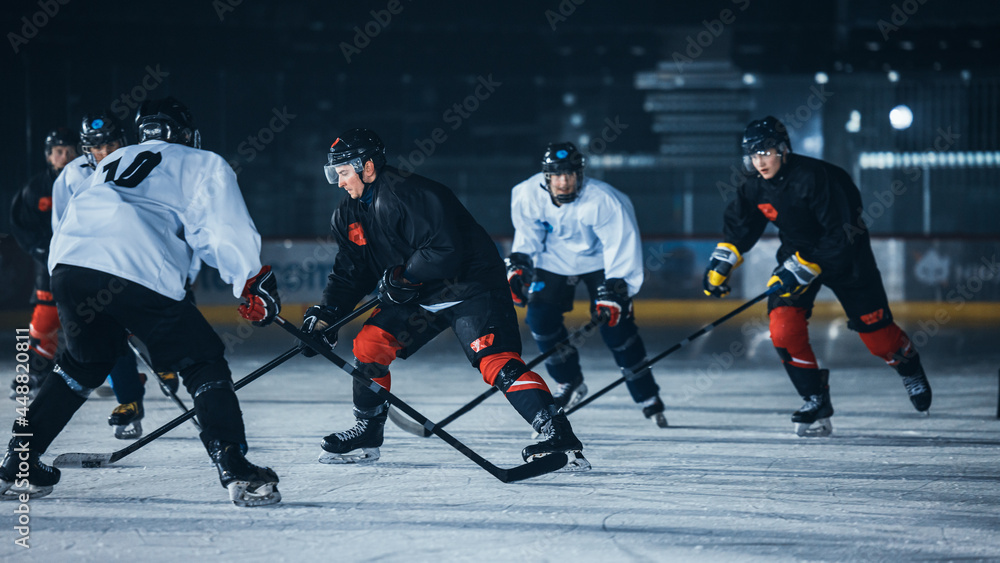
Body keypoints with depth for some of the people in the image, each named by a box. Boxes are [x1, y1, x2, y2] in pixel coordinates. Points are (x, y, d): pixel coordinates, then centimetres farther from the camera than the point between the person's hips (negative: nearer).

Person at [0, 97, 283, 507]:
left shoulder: (112, 163, 36)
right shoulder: (204, 165, 20)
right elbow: (227, 233, 8)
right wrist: (255, 285, 17)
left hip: (68, 262, 6)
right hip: (138, 272, -6)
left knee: (86, 362, 29)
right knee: (203, 362, 6)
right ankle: (236, 472, -10)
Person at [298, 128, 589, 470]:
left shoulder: (409, 194, -24)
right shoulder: (350, 215, 6)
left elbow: (445, 252, -31)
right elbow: (350, 272, 13)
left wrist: (403, 277, -22)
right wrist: (324, 316, 2)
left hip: (471, 288, -9)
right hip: (419, 297, 9)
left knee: (497, 362, -24)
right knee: (369, 344, 2)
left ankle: (561, 439, -32)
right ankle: (367, 435, 19)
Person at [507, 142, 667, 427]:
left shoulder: (602, 200, -34)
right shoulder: (528, 195, -22)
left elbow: (622, 246, -29)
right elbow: (528, 232, -1)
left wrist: (614, 291, -34)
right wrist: (518, 265, -10)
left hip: (599, 258, -4)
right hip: (554, 259, 4)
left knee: (615, 326, -13)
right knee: (540, 318, -9)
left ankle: (648, 398, 1)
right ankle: (570, 383, 13)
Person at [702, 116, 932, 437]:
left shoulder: (814, 177, -30)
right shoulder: (755, 187, -10)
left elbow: (840, 234, -30)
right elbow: (738, 227, 9)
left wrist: (803, 270, -33)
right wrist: (721, 264, -3)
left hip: (844, 253, -5)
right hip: (797, 251, 5)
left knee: (874, 330, 1)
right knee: (784, 327, -16)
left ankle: (911, 370, 35)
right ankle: (817, 403, -4)